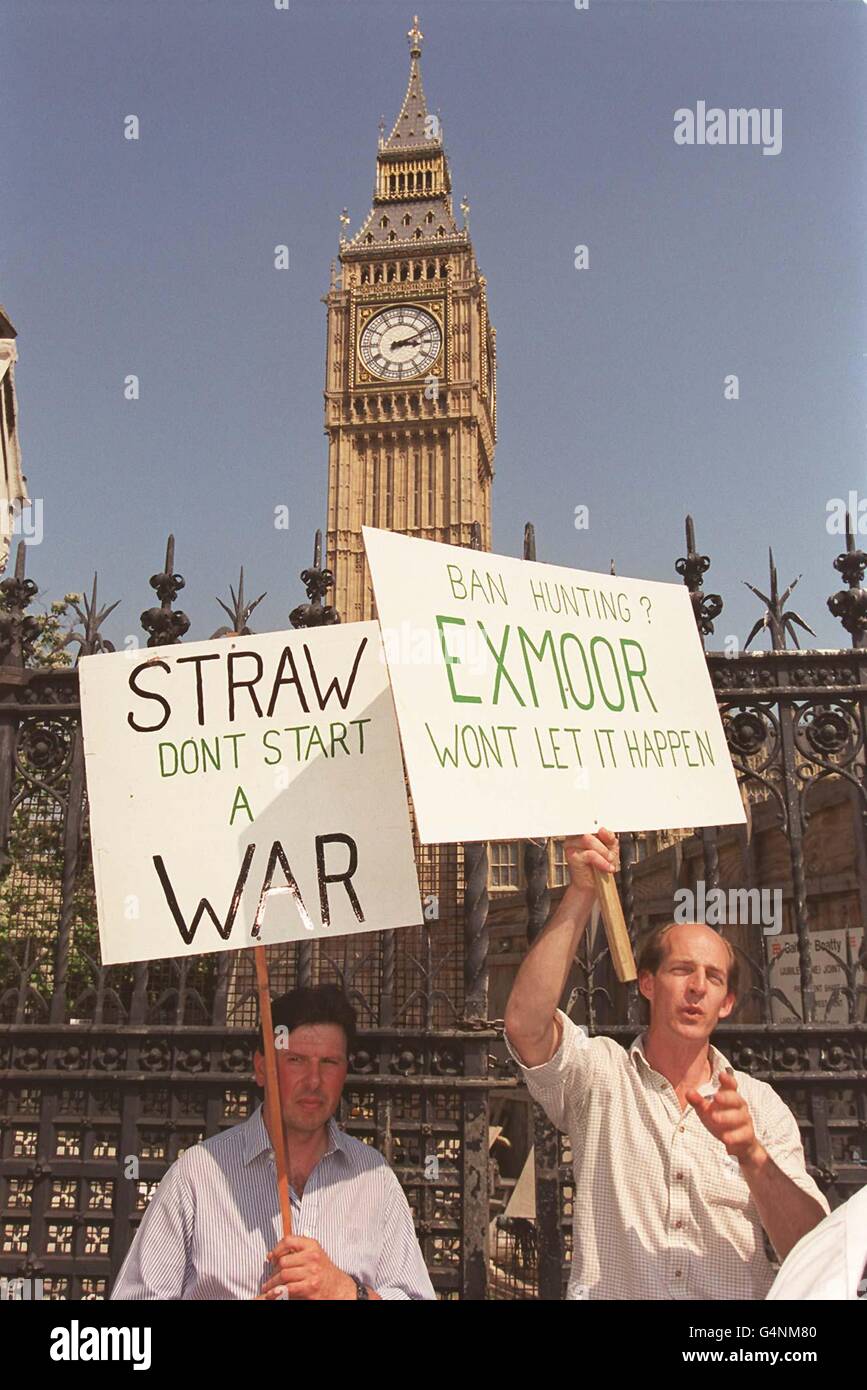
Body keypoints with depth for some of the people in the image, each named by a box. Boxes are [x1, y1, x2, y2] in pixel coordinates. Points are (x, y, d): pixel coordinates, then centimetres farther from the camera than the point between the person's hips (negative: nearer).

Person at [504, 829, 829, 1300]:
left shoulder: (759, 1104, 8)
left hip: (737, 1313, 0)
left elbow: (812, 1250, 1)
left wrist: (751, 1155, -16)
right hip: (610, 1293, 0)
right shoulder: (598, 1072, 2)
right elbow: (525, 1024, -18)